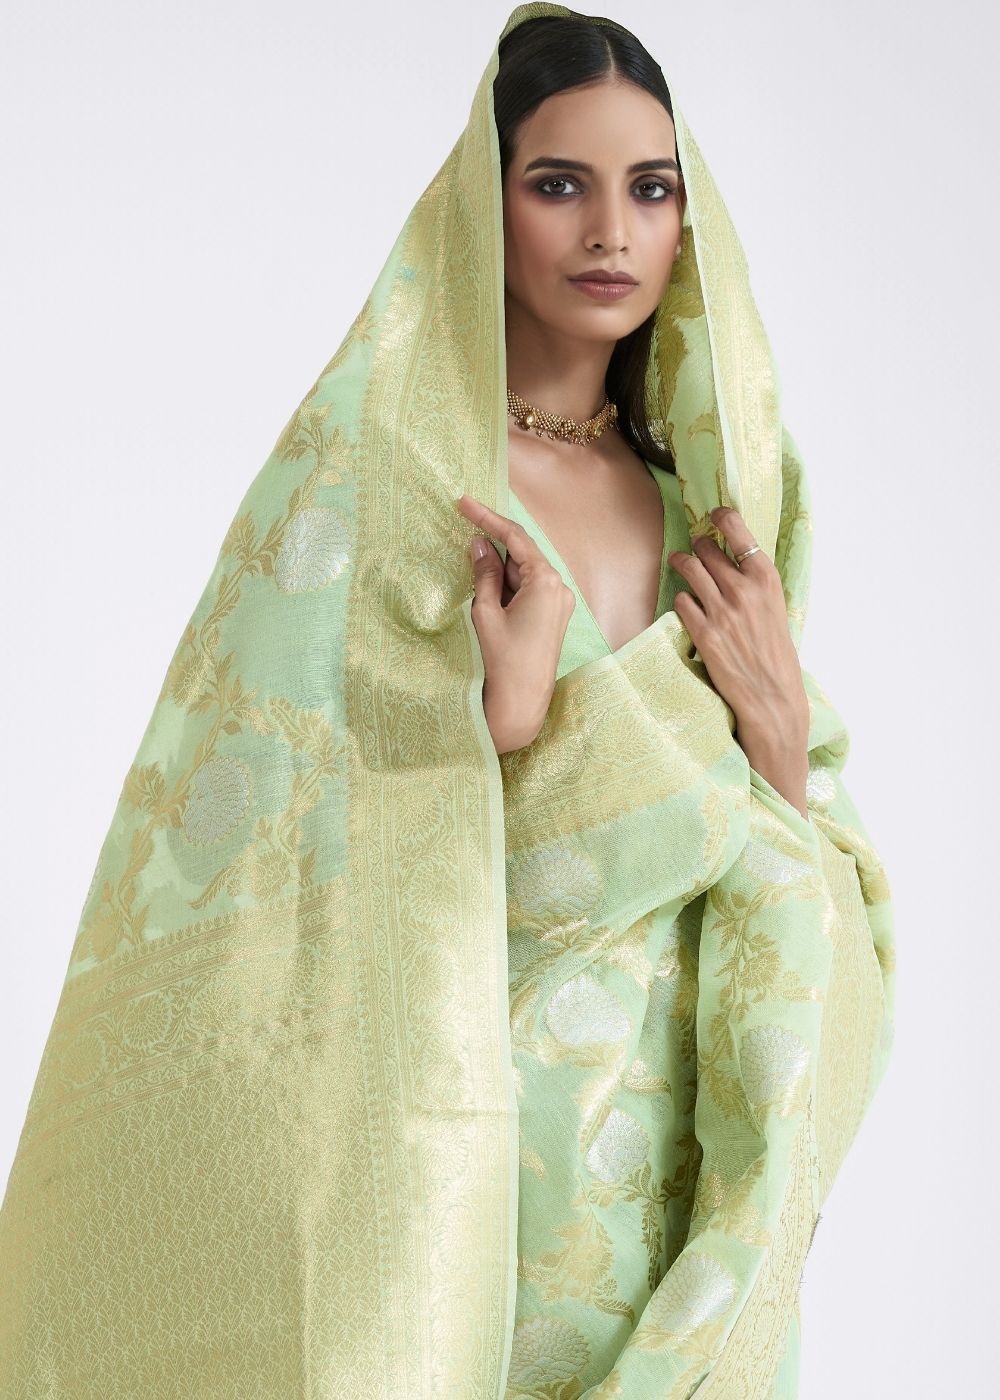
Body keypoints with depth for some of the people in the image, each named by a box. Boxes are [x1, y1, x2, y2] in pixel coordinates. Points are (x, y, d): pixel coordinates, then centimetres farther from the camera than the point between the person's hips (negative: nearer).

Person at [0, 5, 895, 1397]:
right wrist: (507, 721, -23)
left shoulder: (694, 500, 6)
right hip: (450, 1167, -5)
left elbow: (790, 899, 8)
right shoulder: (369, 473, -10)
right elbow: (270, 855, -13)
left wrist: (782, 721, -9)